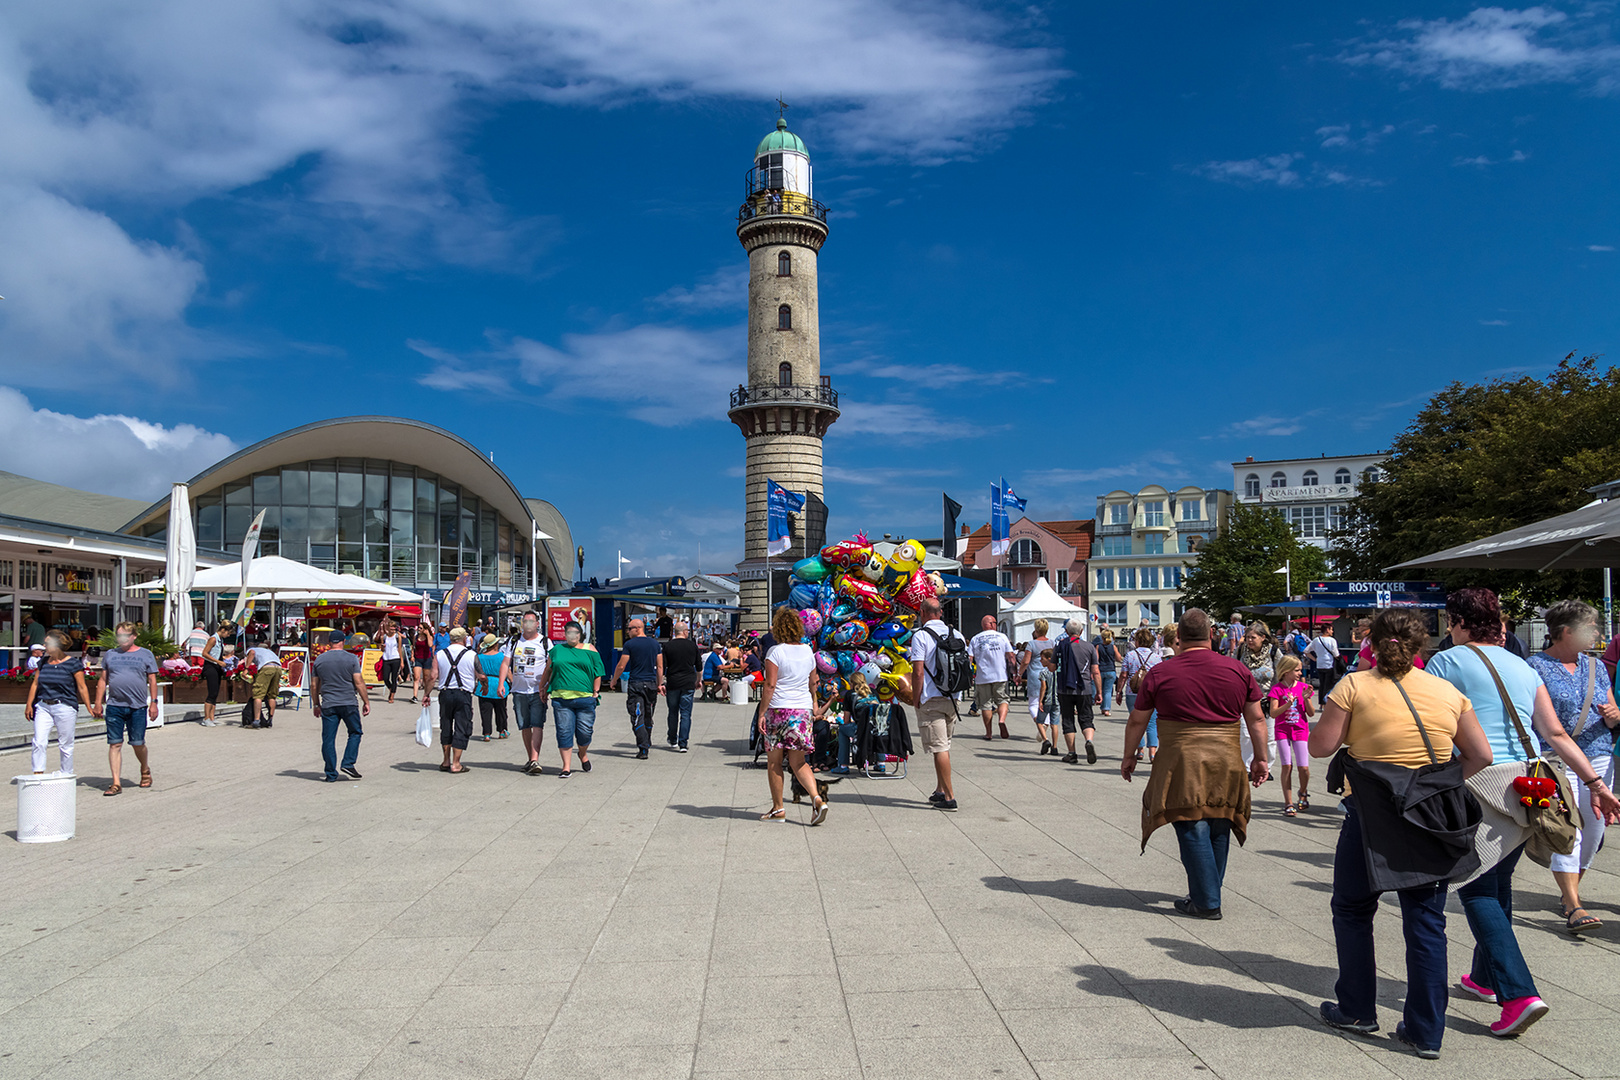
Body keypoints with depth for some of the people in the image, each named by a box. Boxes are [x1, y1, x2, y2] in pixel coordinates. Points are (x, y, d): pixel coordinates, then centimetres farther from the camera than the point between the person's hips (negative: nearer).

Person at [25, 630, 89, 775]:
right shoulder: (43, 662, 10)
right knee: (39, 742, -6)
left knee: (65, 744, 3)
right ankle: (37, 774, -3)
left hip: (65, 707, -4)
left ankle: (66, 776, 13)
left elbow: (82, 688, -3)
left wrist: (89, 708, -4)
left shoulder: (73, 663, -4)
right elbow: (35, 684, 16)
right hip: (43, 706, 4)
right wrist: (29, 704, 10)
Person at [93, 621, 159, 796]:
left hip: (138, 707, -2)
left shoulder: (146, 655, 7)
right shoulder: (110, 655, 12)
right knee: (115, 744, -1)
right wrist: (98, 703, 7)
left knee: (138, 743, 3)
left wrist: (154, 703, -2)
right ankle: (116, 783, 2)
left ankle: (145, 770, 30)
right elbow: (103, 680, 14)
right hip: (114, 706, 2)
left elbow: (152, 681, 6)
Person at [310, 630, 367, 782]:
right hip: (349, 704, -2)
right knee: (355, 733, 14)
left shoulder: (319, 660, 6)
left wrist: (316, 704, 20)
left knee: (328, 739, 5)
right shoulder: (351, 658, -3)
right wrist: (366, 702, 0)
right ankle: (348, 763, 0)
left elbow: (314, 685, 9)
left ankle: (331, 774, 7)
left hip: (328, 705, 2)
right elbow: (359, 682, -7)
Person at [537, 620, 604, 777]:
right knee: (564, 732, -2)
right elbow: (548, 670, 22)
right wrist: (542, 687, 18)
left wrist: (596, 691, 1)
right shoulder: (557, 650, 14)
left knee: (585, 731, 0)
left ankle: (583, 754, 31)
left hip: (585, 698, -1)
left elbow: (598, 673, 8)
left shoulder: (590, 650, 9)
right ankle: (567, 767, 4)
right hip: (561, 699, 1)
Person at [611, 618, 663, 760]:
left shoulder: (630, 644, -6)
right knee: (648, 717, 17)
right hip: (651, 683, 5)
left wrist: (614, 680, 10)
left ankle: (643, 749, -14)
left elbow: (621, 666, -5)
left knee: (637, 717, -6)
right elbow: (660, 666, 10)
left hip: (635, 684, -5)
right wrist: (659, 684, 17)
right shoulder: (655, 644, 8)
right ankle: (647, 744, 26)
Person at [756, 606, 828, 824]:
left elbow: (770, 685, -14)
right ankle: (817, 799, -12)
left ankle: (778, 809, 14)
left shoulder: (775, 652, -9)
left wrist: (762, 713, -10)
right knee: (798, 762, 8)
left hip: (779, 709, -5)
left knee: (774, 761, 8)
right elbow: (813, 681, 19)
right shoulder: (808, 651, 8)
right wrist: (814, 703, 36)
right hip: (803, 710, 5)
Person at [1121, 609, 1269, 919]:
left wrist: (1129, 756, 17)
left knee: (1193, 831, 3)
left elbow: (1136, 721, 4)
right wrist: (1260, 759, 16)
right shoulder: (1238, 670, 2)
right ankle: (1208, 893, 25)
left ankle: (1207, 903, 6)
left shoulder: (1159, 673, -4)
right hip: (1226, 764, 3)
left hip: (1181, 764, -3)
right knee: (1218, 831, 15)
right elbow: (1257, 720, 6)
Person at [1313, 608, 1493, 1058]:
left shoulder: (1354, 686, -9)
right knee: (1426, 922, 10)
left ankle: (1357, 1010, 25)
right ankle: (1426, 1032, 14)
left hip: (1373, 819, -3)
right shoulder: (1449, 691, 3)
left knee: (1353, 910, 16)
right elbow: (1480, 756, 3)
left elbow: (1321, 747, -9)